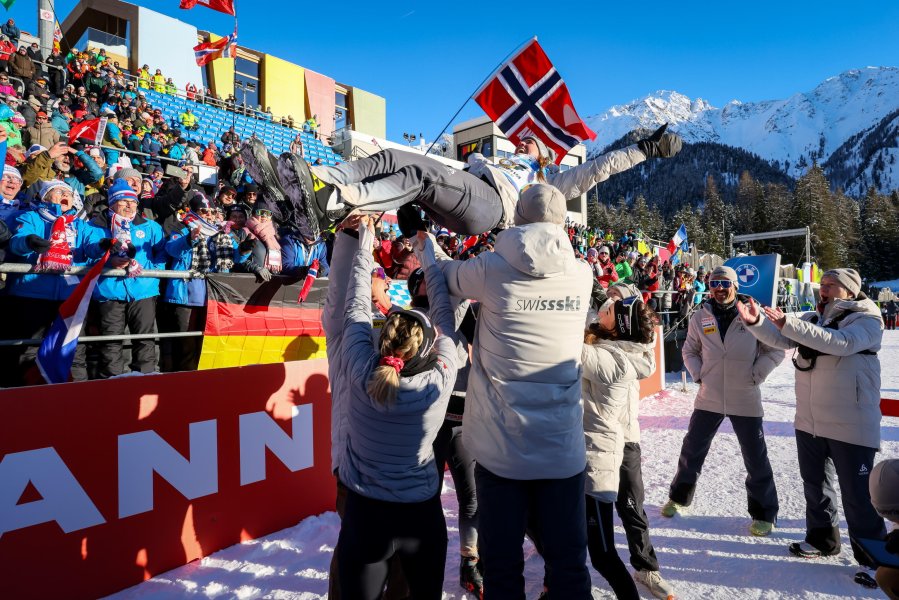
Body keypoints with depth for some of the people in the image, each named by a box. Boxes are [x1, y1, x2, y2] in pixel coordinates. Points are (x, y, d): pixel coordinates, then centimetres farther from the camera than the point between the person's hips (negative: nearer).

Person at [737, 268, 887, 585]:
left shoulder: (868, 319, -10)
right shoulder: (812, 318, 8)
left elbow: (841, 343, -30)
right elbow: (780, 338, -4)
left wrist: (789, 323, -39)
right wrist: (755, 321, -24)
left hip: (850, 425, -6)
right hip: (809, 421, 6)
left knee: (858, 494, 3)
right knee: (815, 483, 19)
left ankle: (874, 558, 20)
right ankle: (823, 538, 36)